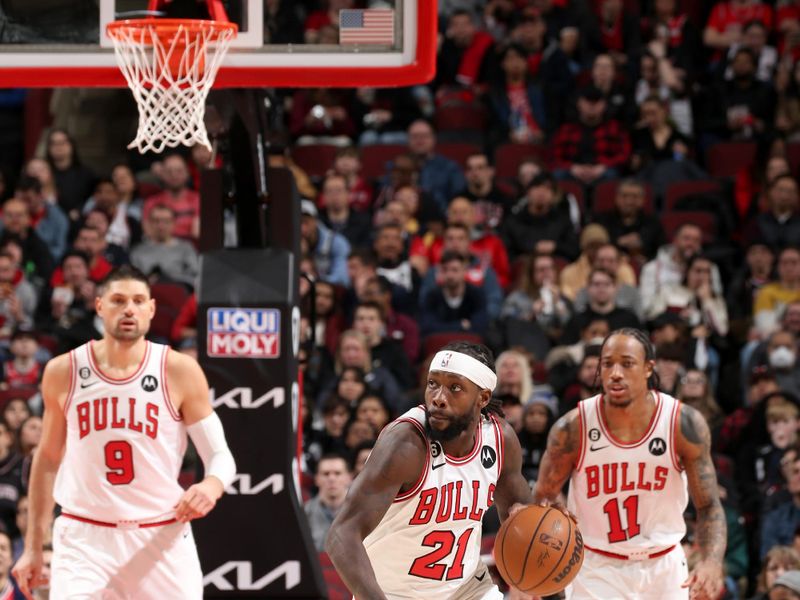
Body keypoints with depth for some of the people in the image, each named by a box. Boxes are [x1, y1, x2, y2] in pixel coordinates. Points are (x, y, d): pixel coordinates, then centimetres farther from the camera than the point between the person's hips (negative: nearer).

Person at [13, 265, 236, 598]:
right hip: (85, 538, 0)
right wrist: (33, 547, 10)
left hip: (162, 537, 0)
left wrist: (211, 486, -27)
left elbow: (220, 456, -2)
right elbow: (48, 459, 13)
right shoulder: (63, 372, 1)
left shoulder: (180, 371, -4)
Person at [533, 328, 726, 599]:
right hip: (596, 567, -2)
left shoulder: (684, 424, -14)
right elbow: (544, 496, -1)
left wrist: (712, 562, -28)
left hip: (663, 566, 2)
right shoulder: (573, 428, -15)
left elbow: (708, 507, -8)